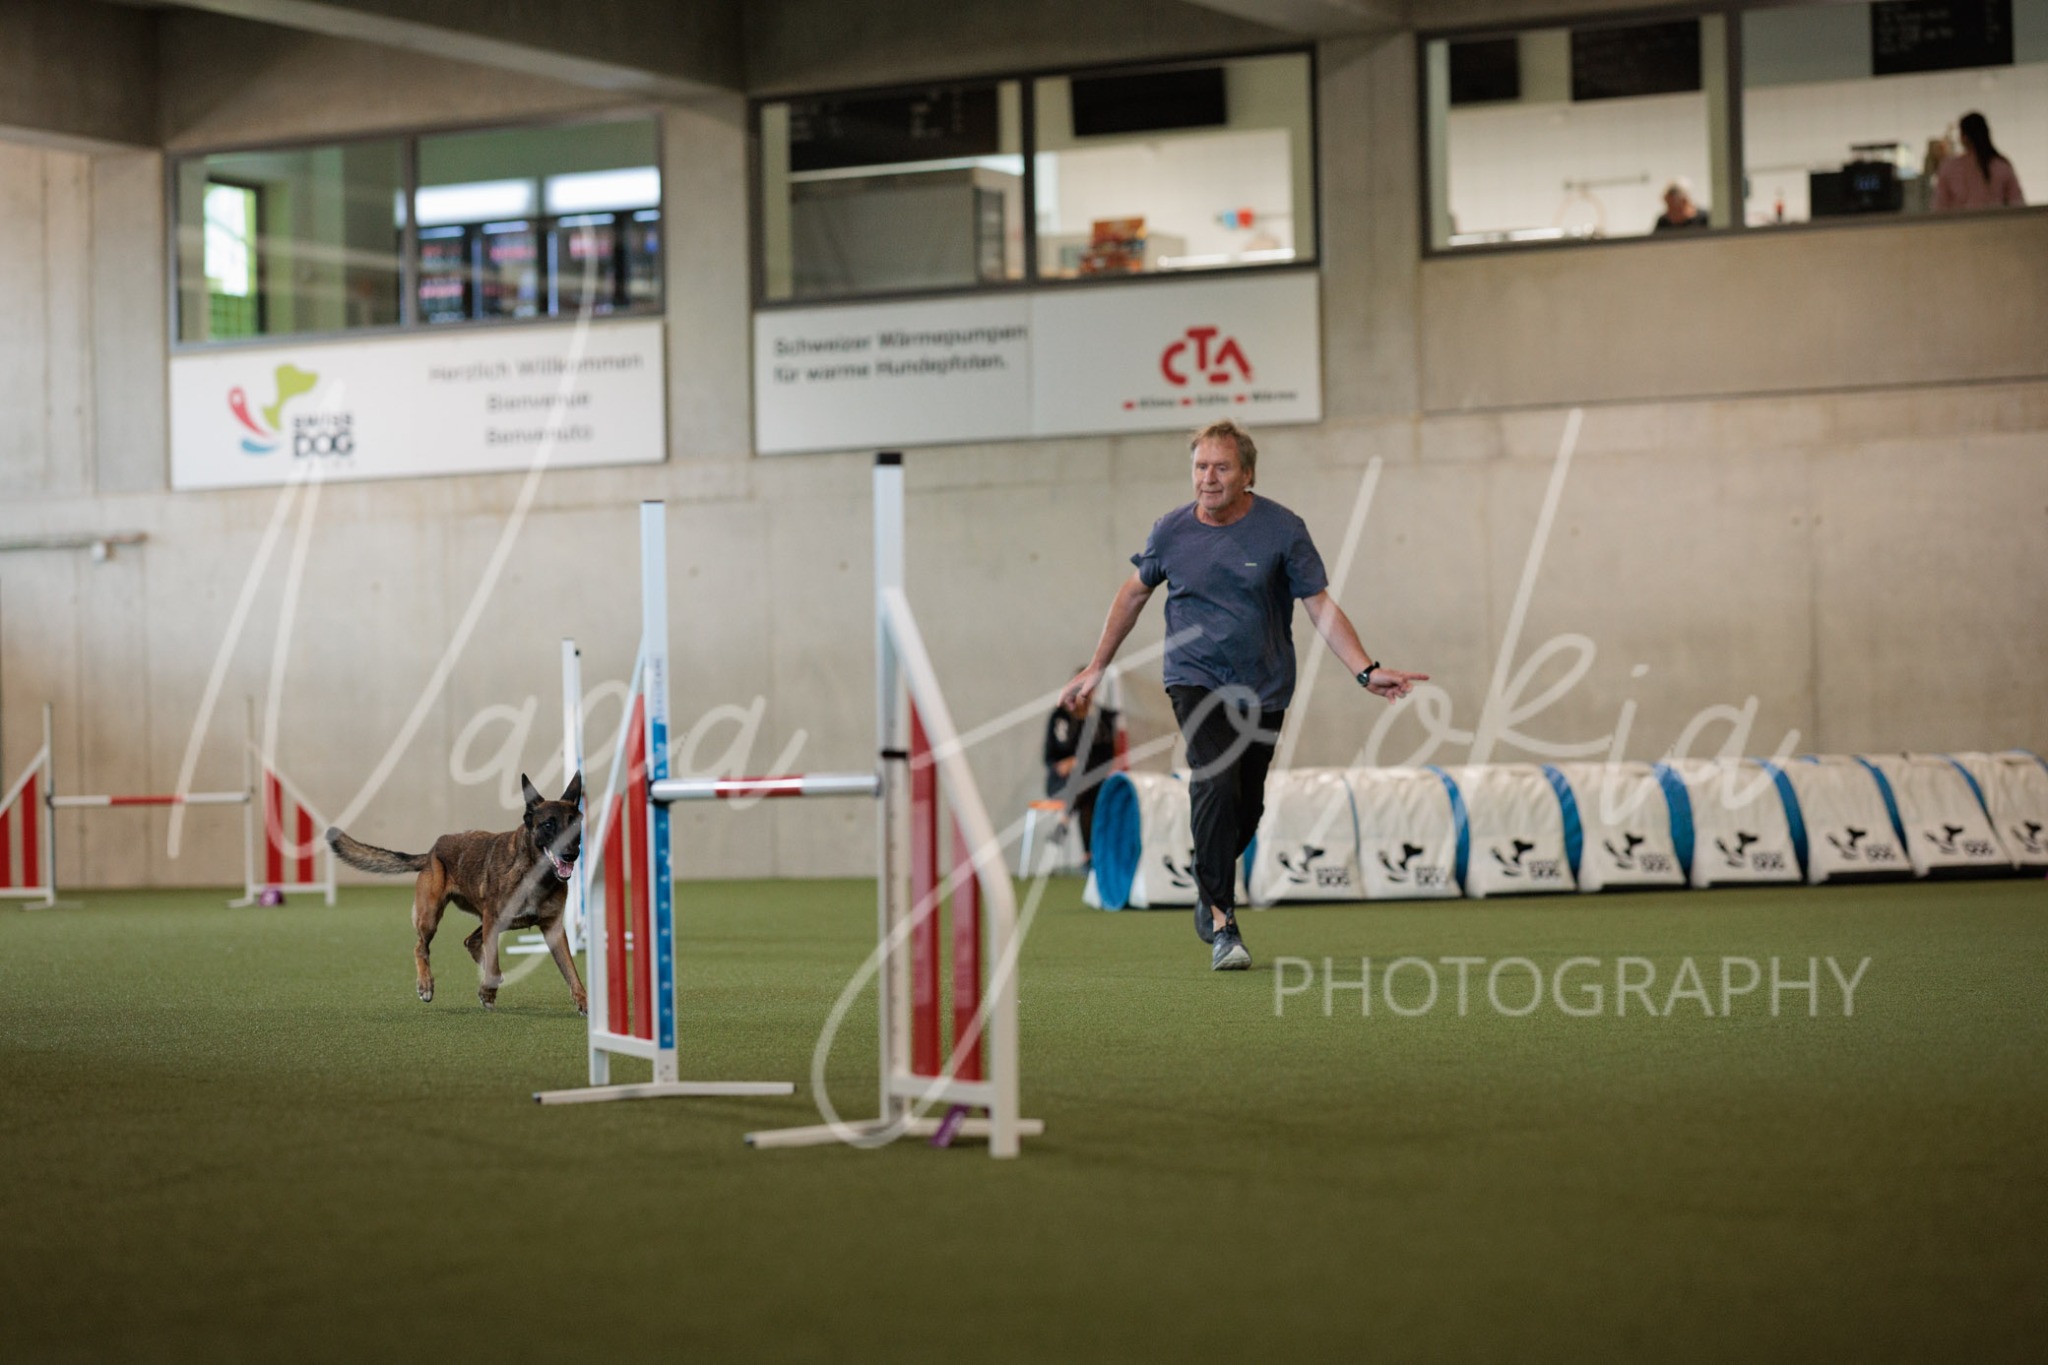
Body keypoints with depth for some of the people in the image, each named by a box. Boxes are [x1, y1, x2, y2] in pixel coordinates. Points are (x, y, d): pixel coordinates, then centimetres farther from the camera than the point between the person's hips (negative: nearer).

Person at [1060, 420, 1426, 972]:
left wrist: (1366, 670, -16)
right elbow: (1134, 593, 13)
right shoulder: (1171, 531, -3)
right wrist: (1097, 667, 16)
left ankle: (1208, 890, 37)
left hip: (1262, 690, 1)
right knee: (1216, 784, -23)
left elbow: (1320, 605, -5)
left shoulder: (1281, 529, -7)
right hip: (1195, 679, -1)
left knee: (1246, 807, 6)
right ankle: (1222, 923, -19)